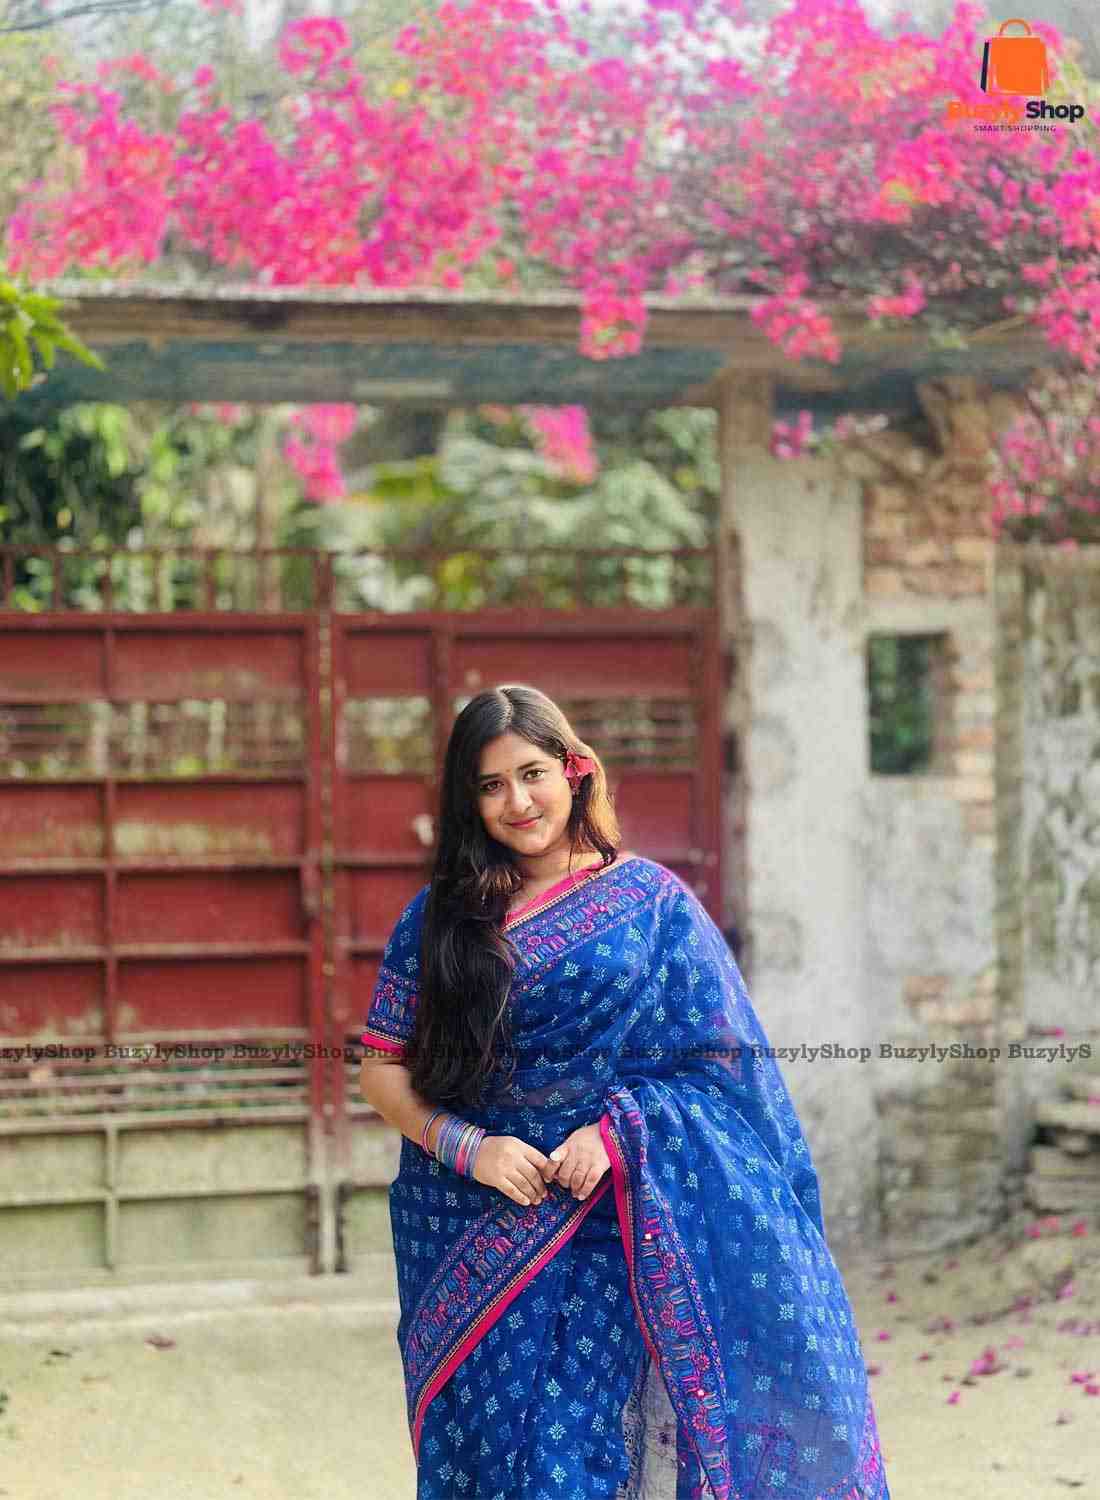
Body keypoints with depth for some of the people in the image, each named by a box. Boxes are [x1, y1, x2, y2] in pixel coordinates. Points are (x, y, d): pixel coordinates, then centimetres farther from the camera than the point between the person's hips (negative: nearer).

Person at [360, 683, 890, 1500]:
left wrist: (619, 1130, -14)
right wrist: (470, 1148, -11)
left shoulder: (650, 900, 3)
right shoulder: (439, 918, 7)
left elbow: (720, 1060, 1)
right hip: (477, 1241, 2)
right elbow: (383, 1070, 6)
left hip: (619, 1234, -2)